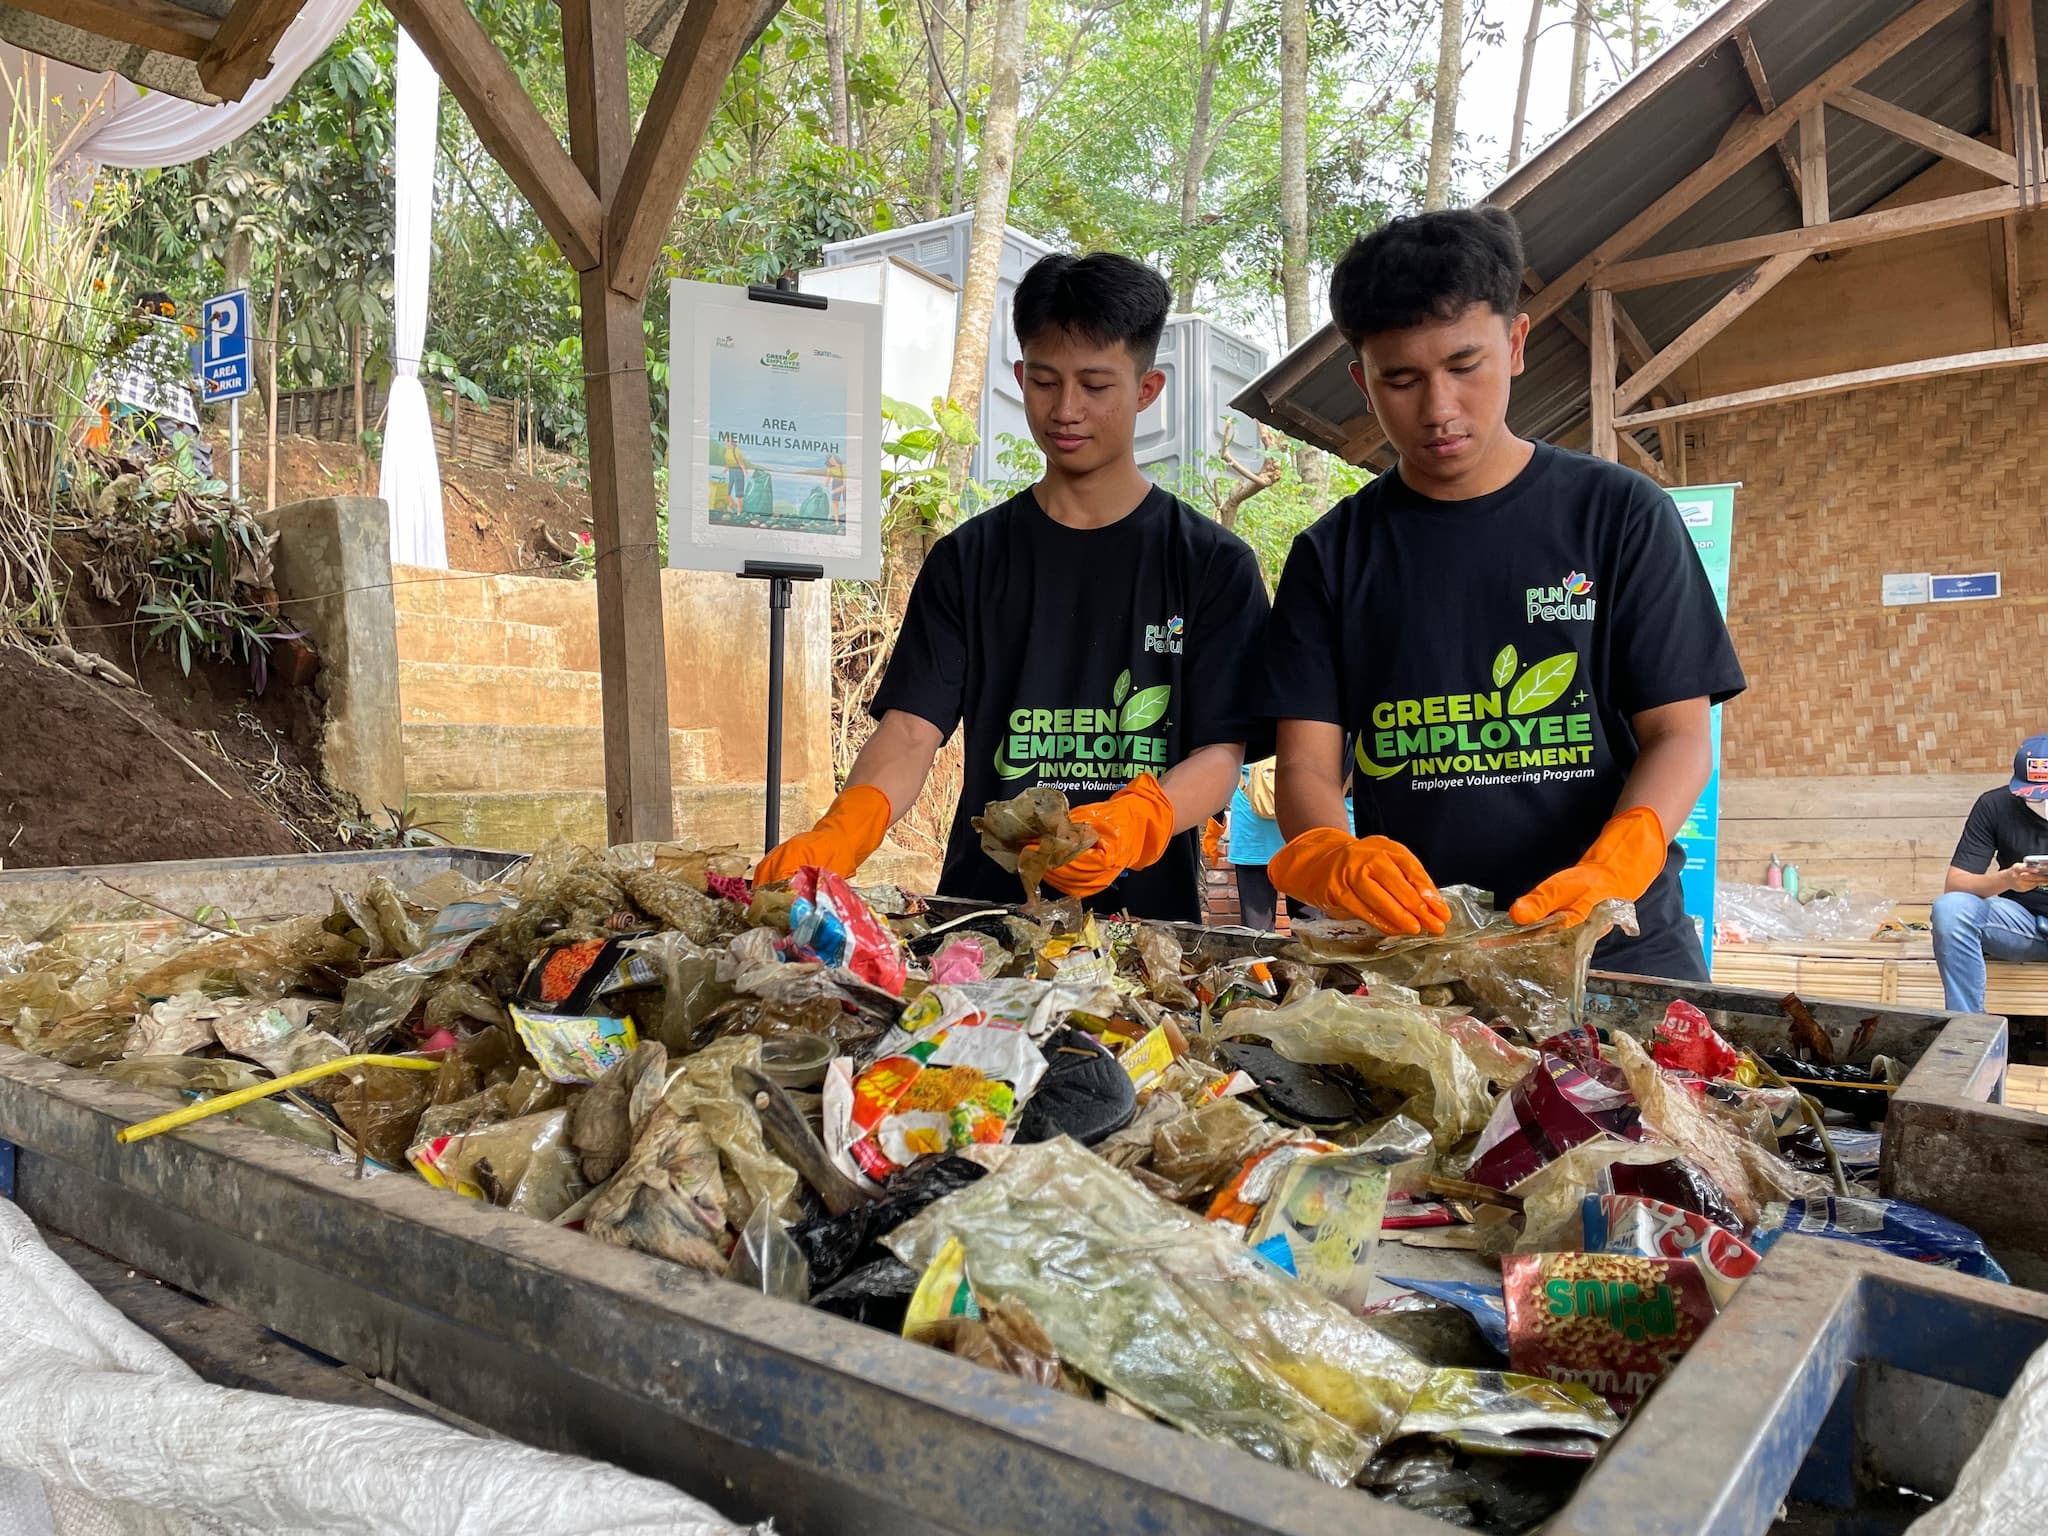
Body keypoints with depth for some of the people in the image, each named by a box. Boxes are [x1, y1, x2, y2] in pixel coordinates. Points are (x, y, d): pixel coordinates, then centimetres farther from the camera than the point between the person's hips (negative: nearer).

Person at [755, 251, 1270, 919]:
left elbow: (1220, 755, -2)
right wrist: (839, 834, -18)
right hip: (983, 905, 1)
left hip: (1147, 918, -1)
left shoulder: (1214, 564, 5)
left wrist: (1131, 822, -23)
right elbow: (911, 728, 1)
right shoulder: (969, 558, 11)